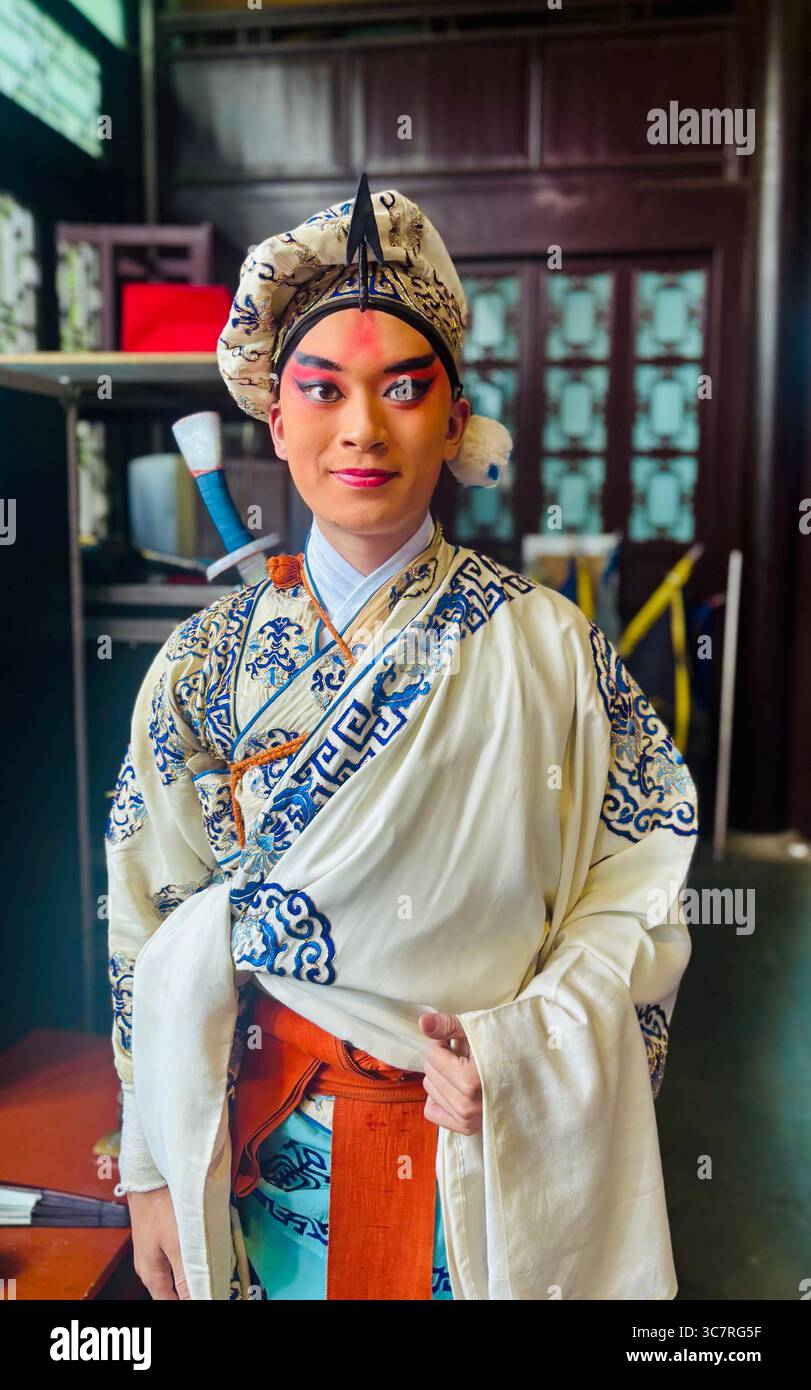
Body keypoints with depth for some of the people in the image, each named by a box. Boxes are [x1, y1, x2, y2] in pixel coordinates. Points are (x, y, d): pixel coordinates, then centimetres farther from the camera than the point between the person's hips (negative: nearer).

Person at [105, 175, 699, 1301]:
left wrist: (521, 1047, -18)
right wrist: (154, 1175, 1)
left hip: (504, 1160, 0)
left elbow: (638, 892, -5)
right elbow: (152, 935, -1)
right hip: (271, 1156, 1)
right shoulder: (207, 661, -6)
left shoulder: (553, 647, -10)